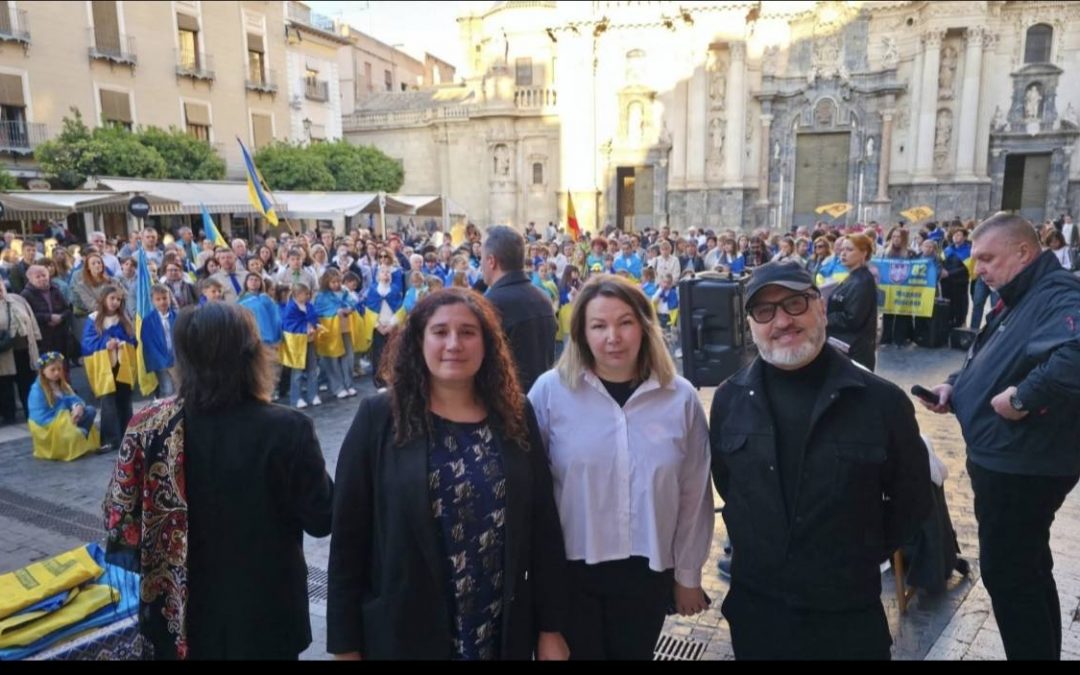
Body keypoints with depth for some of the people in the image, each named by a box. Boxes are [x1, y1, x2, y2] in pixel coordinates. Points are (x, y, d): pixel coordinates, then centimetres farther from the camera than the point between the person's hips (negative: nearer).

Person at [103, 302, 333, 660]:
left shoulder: (149, 425, -15)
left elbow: (119, 522, -7)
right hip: (264, 615, -2)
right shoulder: (286, 430, -24)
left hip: (180, 615, 3)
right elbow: (321, 520, -14)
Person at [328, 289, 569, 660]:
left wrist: (551, 628, 3)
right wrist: (345, 643, -4)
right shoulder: (380, 417, -10)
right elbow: (349, 535, -6)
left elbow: (543, 524, 1)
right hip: (404, 635, -2)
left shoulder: (516, 415, -2)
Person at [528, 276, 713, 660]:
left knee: (633, 654, 20)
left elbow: (694, 495, 2)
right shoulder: (550, 390, -12)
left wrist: (688, 574, 7)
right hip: (569, 571, -2)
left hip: (648, 572, 2)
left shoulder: (681, 397, -5)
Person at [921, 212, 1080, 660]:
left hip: (1023, 467, -11)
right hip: (1003, 460, 11)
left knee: (1006, 574, 2)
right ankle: (1040, 650, 40)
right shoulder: (1016, 300, 13)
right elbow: (990, 363, 23)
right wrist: (955, 387, 6)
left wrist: (1023, 397, -32)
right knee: (1027, 570, 23)